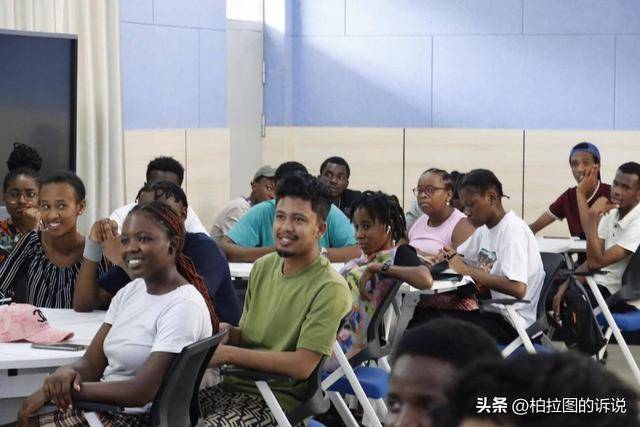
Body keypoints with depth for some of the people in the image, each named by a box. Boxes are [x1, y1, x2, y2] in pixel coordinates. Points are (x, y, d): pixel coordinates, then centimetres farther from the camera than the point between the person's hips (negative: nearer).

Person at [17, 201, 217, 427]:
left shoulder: (184, 306, -16)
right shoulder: (129, 292, 12)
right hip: (102, 407, 8)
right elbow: (91, 363, 8)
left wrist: (67, 389, -18)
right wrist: (66, 372, -16)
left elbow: (143, 391, -21)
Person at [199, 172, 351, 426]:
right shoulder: (263, 267, 11)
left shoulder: (330, 289, -12)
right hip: (234, 385, 7)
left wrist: (228, 353, -17)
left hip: (280, 398, -7)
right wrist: (227, 333, -5)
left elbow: (302, 365, -17)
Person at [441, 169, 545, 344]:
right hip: (490, 310, 8)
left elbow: (518, 289, -26)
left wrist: (467, 271, -22)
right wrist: (448, 257, -2)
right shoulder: (484, 229, 14)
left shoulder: (513, 230, -14)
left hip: (511, 321, -8)